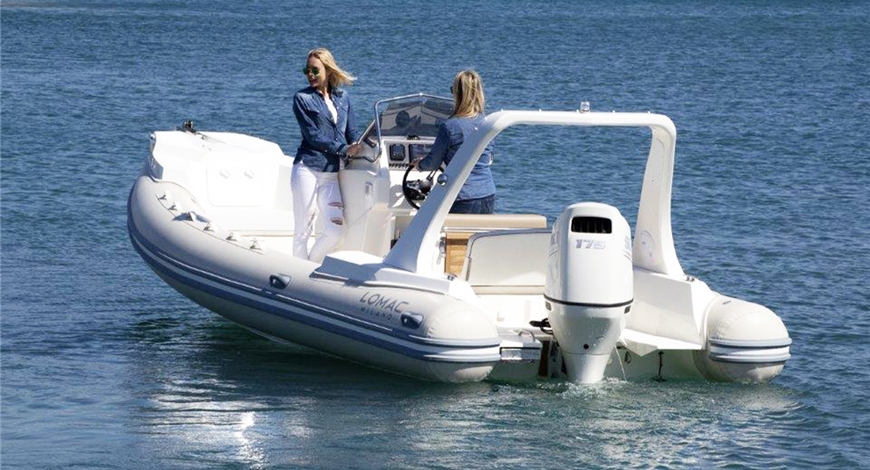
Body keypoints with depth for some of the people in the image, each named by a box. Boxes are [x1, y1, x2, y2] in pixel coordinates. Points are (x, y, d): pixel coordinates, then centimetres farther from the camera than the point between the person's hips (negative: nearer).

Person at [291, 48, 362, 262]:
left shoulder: (342, 98, 15)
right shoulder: (302, 98, 2)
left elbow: (353, 132, 14)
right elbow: (312, 135, -6)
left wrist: (360, 149, -7)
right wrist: (343, 149, -12)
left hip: (332, 174, 4)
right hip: (307, 169, -4)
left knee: (335, 231, -3)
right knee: (304, 230, -2)